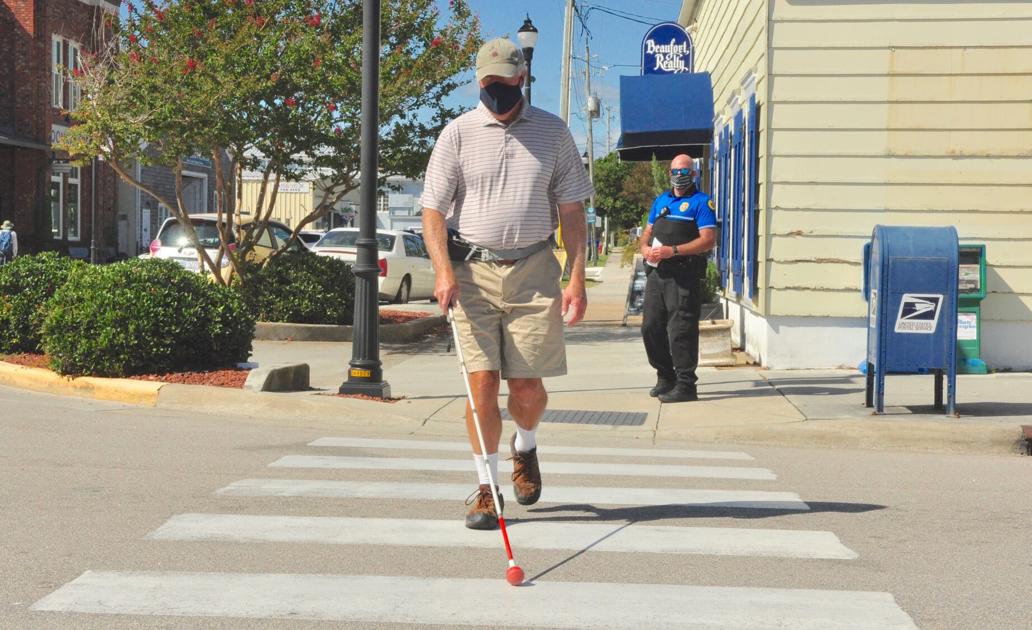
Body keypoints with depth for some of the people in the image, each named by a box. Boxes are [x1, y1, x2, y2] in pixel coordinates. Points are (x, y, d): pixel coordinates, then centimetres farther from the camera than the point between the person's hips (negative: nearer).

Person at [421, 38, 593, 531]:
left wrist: (577, 278, 1)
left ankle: (525, 446, 33)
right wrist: (444, 271, -14)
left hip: (534, 272, 1)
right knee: (481, 382, -4)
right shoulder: (458, 134, 4)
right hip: (472, 272, 0)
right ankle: (485, 487, 7)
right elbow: (433, 209, 1)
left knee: (527, 385, 0)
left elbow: (571, 209, 9)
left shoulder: (552, 132, 8)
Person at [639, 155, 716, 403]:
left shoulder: (701, 202, -1)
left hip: (684, 275, -7)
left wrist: (673, 250, -18)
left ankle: (686, 385, -3)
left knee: (681, 331, -8)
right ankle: (665, 378, 23)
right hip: (656, 273, 7)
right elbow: (648, 232, 25)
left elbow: (708, 240, -11)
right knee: (651, 327, 9)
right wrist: (645, 248, 1)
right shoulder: (660, 201, 20)